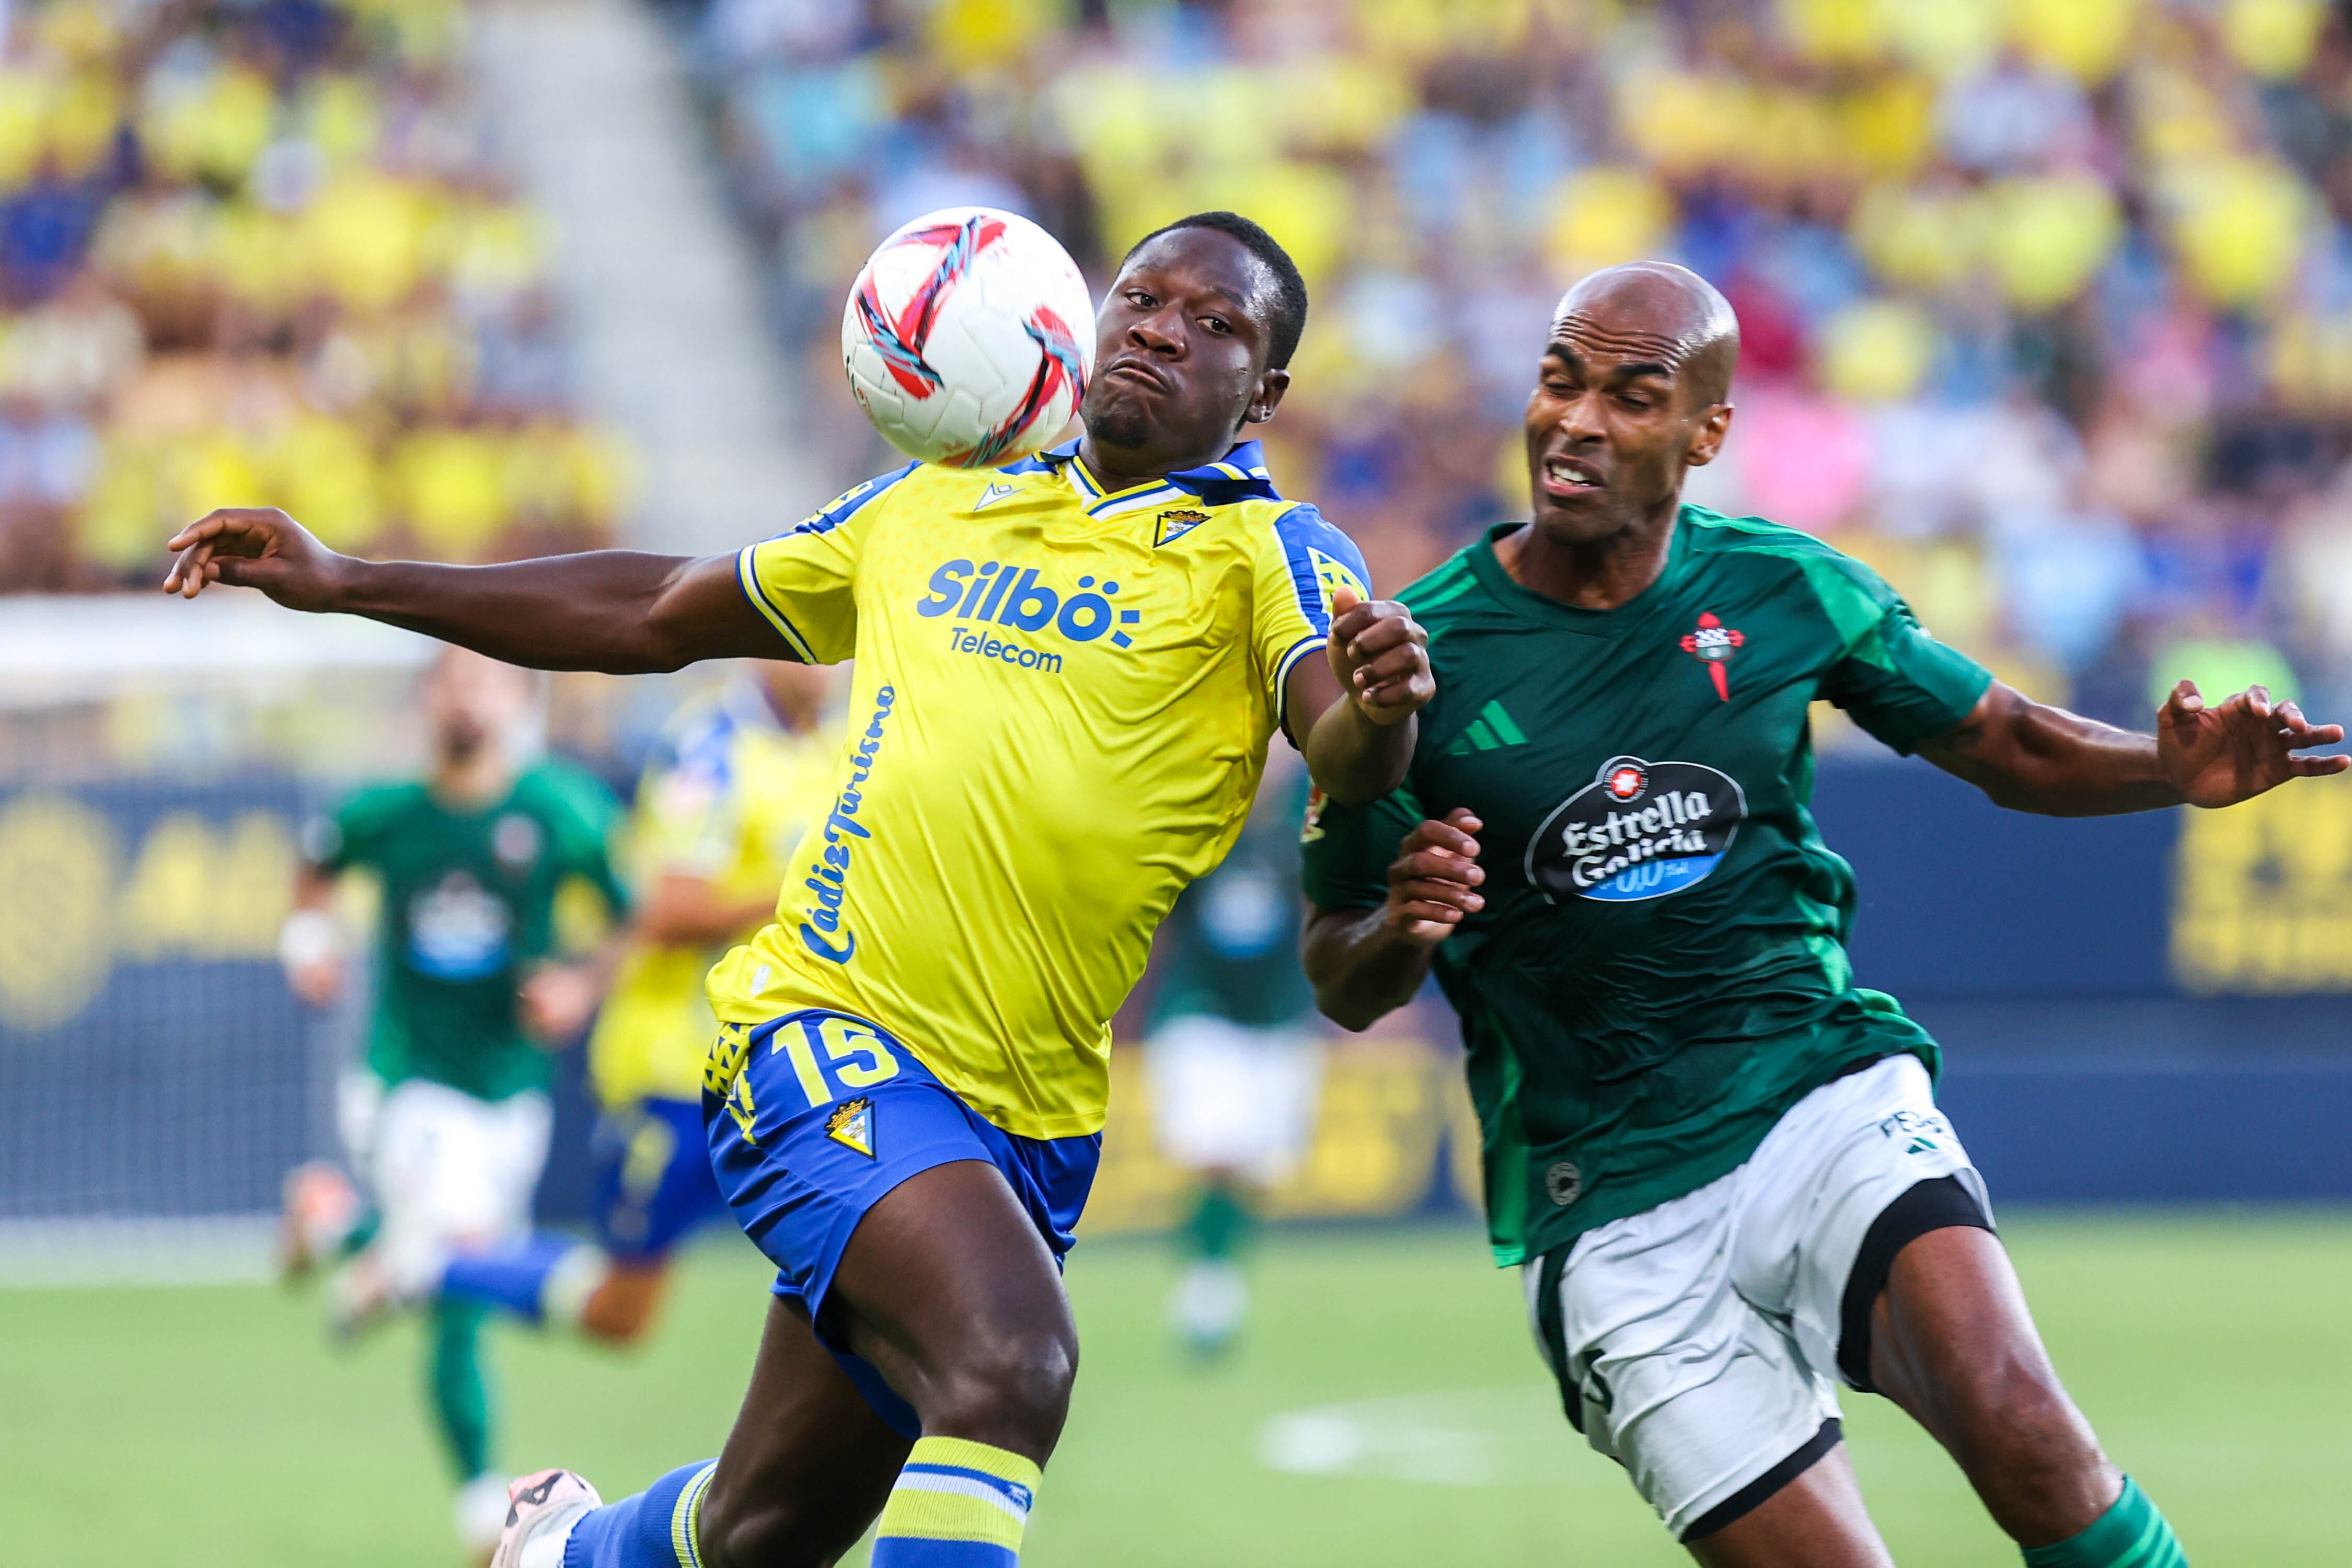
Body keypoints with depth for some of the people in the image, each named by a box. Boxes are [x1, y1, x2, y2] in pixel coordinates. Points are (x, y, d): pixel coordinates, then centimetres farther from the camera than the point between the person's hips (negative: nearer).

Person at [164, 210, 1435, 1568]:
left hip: (1028, 1124, 1)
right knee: (1011, 1362, -30)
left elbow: (1343, 746, -16)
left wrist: (1375, 710, -41)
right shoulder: (932, 512, 13)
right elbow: (657, 616, 26)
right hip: (829, 1037, -1)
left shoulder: (1263, 549, 4)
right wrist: (345, 584, 24)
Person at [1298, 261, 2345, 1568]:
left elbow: (2009, 748, 14)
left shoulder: (1786, 591, 1)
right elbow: (1344, 989, 3)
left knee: (2025, 1439, -26)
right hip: (1610, 1204, 0)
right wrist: (1401, 932, -20)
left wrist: (2175, 770, -5)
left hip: (1826, 1098, 0)